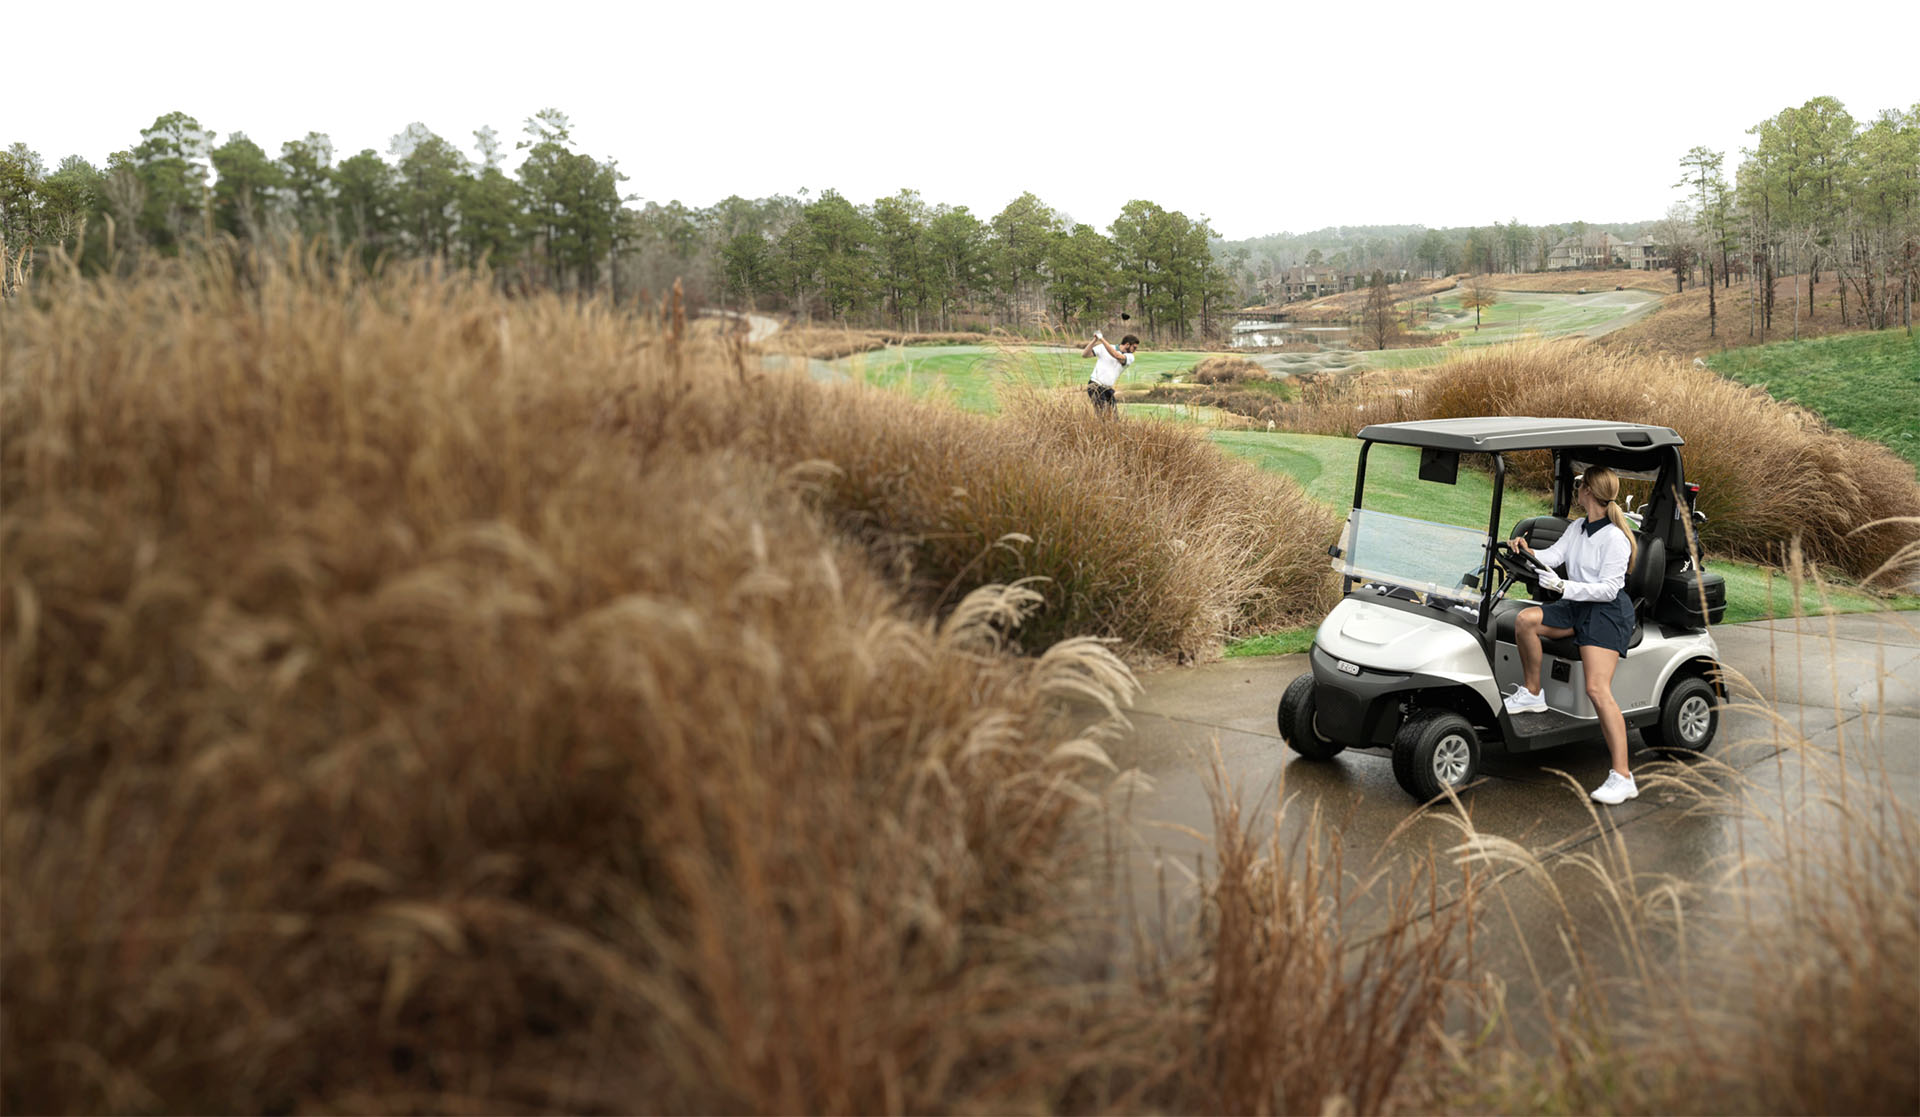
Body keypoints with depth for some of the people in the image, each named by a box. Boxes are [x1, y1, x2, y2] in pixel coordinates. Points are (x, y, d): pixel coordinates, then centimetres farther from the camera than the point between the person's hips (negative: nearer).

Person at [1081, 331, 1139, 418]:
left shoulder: (1130, 357, 4)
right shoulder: (1103, 347, -2)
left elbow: (1117, 356, -18)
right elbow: (1084, 354, -7)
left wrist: (1102, 339, -25)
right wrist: (1095, 340, -21)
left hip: (1108, 389, 5)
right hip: (1095, 385, -5)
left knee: (1114, 416, 0)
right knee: (1103, 416, -18)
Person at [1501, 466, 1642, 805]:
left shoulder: (1615, 539, -12)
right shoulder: (1576, 528, 15)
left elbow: (1609, 588, -17)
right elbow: (1554, 555, 4)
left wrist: (1564, 586, -27)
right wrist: (1529, 552, -17)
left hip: (1609, 612, -8)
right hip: (1577, 607, 8)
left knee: (1597, 690, -22)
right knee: (1525, 620, -19)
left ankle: (1622, 777, -24)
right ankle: (1532, 694, -4)